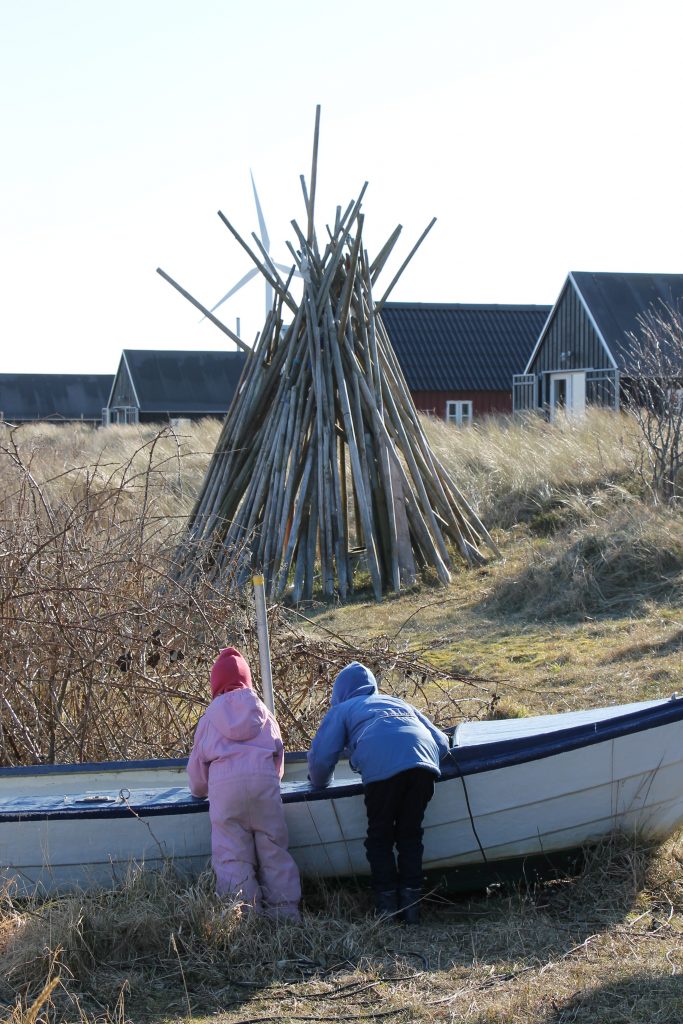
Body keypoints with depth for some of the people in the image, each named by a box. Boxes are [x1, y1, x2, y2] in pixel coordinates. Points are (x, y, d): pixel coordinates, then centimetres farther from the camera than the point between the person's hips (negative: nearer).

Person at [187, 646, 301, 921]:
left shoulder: (211, 715, 19)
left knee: (233, 856, -4)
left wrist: (200, 789, 42)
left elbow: (198, 760, 24)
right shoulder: (261, 710, 23)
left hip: (224, 783, -1)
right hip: (263, 778, 1)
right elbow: (278, 751, 28)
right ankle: (285, 911, 1)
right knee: (273, 851, 5)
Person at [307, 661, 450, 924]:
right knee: (410, 834, 16)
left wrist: (320, 783, 39)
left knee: (379, 836, 11)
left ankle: (387, 907, 7)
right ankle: (411, 907, 12)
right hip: (424, 764, 4)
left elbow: (321, 757, 18)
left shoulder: (341, 710, 28)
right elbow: (442, 743, 31)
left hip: (382, 768, -4)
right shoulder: (400, 703, 39)